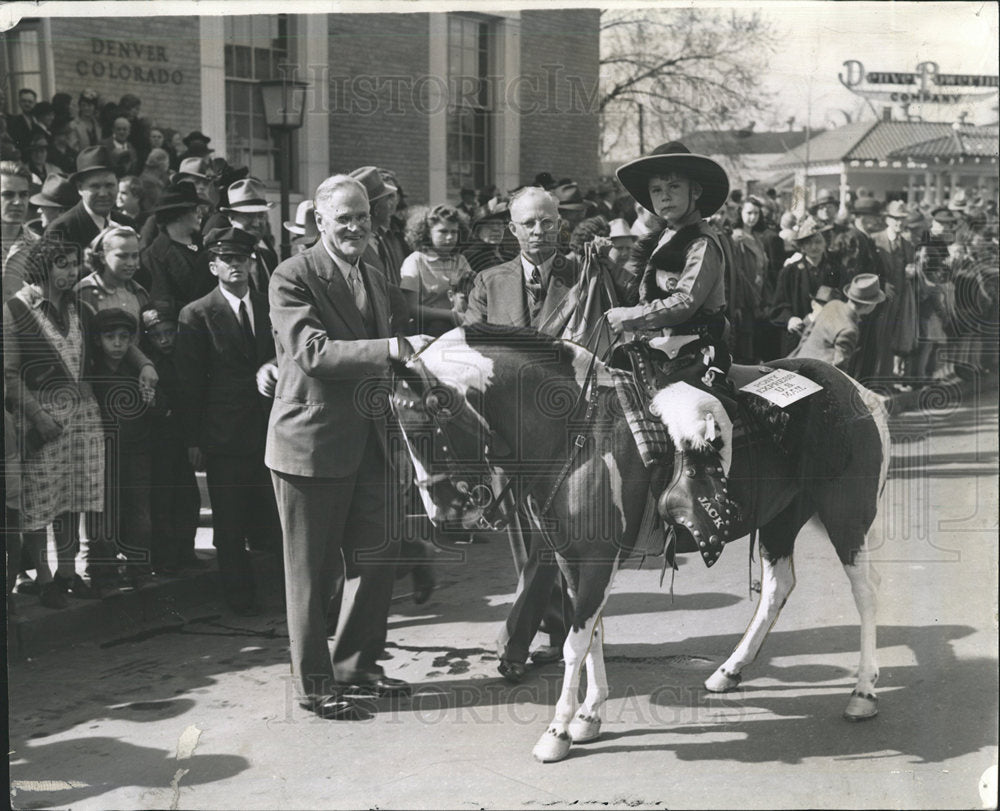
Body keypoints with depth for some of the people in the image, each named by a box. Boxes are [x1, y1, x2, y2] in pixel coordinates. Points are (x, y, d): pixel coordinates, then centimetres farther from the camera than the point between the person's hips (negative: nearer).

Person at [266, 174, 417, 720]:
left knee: (379, 561, 12)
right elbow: (313, 351, -23)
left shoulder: (375, 280, 15)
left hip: (369, 443, 7)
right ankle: (314, 684, 14)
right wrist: (392, 348, -30)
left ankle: (357, 665, 28)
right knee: (313, 571, 3)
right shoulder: (292, 278, -10)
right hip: (312, 443, -7)